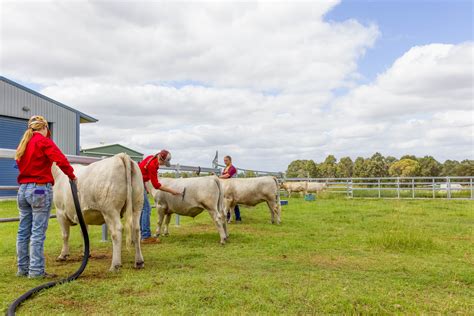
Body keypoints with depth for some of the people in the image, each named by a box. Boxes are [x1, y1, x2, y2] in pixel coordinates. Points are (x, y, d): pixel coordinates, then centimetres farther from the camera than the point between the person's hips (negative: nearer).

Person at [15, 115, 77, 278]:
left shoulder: (23, 144, 15)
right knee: (38, 232, -4)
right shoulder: (44, 141, -8)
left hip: (22, 189, 8)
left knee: (23, 231, 11)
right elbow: (61, 160, -20)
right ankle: (36, 271, 0)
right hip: (40, 189, -7)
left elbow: (21, 164, 16)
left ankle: (22, 269, 20)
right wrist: (71, 175, -8)